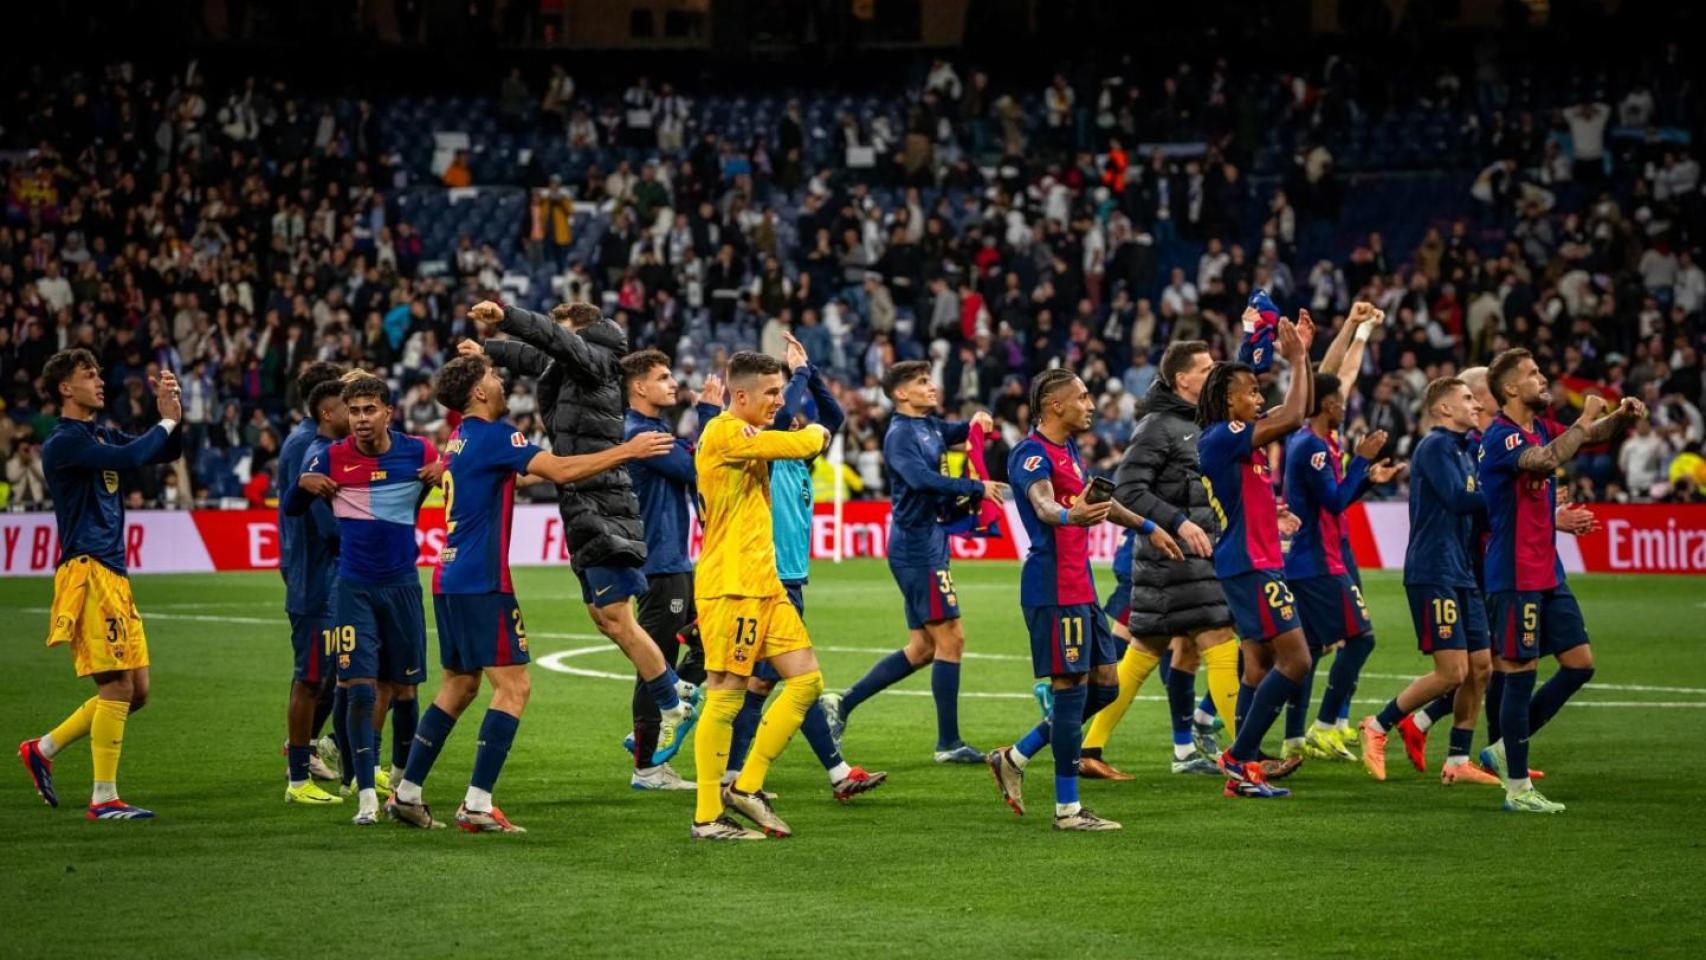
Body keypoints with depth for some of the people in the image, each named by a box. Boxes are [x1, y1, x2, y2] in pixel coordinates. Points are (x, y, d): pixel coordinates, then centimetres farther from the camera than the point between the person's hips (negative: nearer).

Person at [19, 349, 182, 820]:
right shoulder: (63, 442, -10)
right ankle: (104, 798, -3)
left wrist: (169, 415, 1)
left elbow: (167, 452, 20)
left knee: (135, 690, 9)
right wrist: (167, 422, -8)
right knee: (117, 687, -9)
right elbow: (129, 458, -23)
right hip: (87, 573, -9)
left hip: (114, 576, 9)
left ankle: (43, 749, 20)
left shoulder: (102, 435, 17)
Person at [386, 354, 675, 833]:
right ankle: (477, 805, -13)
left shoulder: (462, 437, 15)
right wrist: (628, 451, -20)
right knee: (513, 685, -8)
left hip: (450, 579, 9)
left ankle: (406, 793, 17)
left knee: (459, 685, 17)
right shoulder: (492, 435, -12)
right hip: (481, 582, -9)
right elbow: (559, 470, -23)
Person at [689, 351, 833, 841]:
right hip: (730, 586, -10)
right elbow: (797, 445, -18)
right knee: (726, 696, -7)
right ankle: (707, 817, -1)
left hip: (763, 584, 10)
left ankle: (746, 788, 11)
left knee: (806, 680, 5)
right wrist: (816, 433, 3)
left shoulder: (746, 438, 18)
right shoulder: (724, 433, -13)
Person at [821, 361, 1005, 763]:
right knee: (950, 639, -7)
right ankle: (948, 743, -3)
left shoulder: (929, 426, 14)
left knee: (922, 647, 12)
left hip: (927, 545, 10)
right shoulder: (900, 435, -13)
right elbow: (922, 478, -29)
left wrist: (975, 423, 12)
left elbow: (954, 435, 35)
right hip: (917, 547, -10)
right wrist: (977, 488, -27)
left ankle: (843, 704, 17)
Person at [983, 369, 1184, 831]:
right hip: (1054, 589, -10)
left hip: (1081, 588, 10)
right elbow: (1042, 502, -33)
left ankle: (1015, 758, 21)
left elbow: (1099, 500, 34)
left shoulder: (1068, 450, 17)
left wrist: (1149, 528, 43)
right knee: (1071, 687, -7)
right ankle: (1068, 809, -1)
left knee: (1104, 686, 12)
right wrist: (1068, 515, -55)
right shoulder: (1032, 454, -13)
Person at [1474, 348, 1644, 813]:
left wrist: (1621, 416, 1)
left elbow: (1592, 434, 23)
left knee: (1579, 664, 9)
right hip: (1515, 578, -9)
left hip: (1548, 575, 9)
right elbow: (1546, 460, -34)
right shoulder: (1501, 437, -15)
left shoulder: (1540, 427, 12)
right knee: (1521, 673, -4)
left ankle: (1506, 748, 19)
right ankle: (1517, 788, 3)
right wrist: (1585, 419, -21)